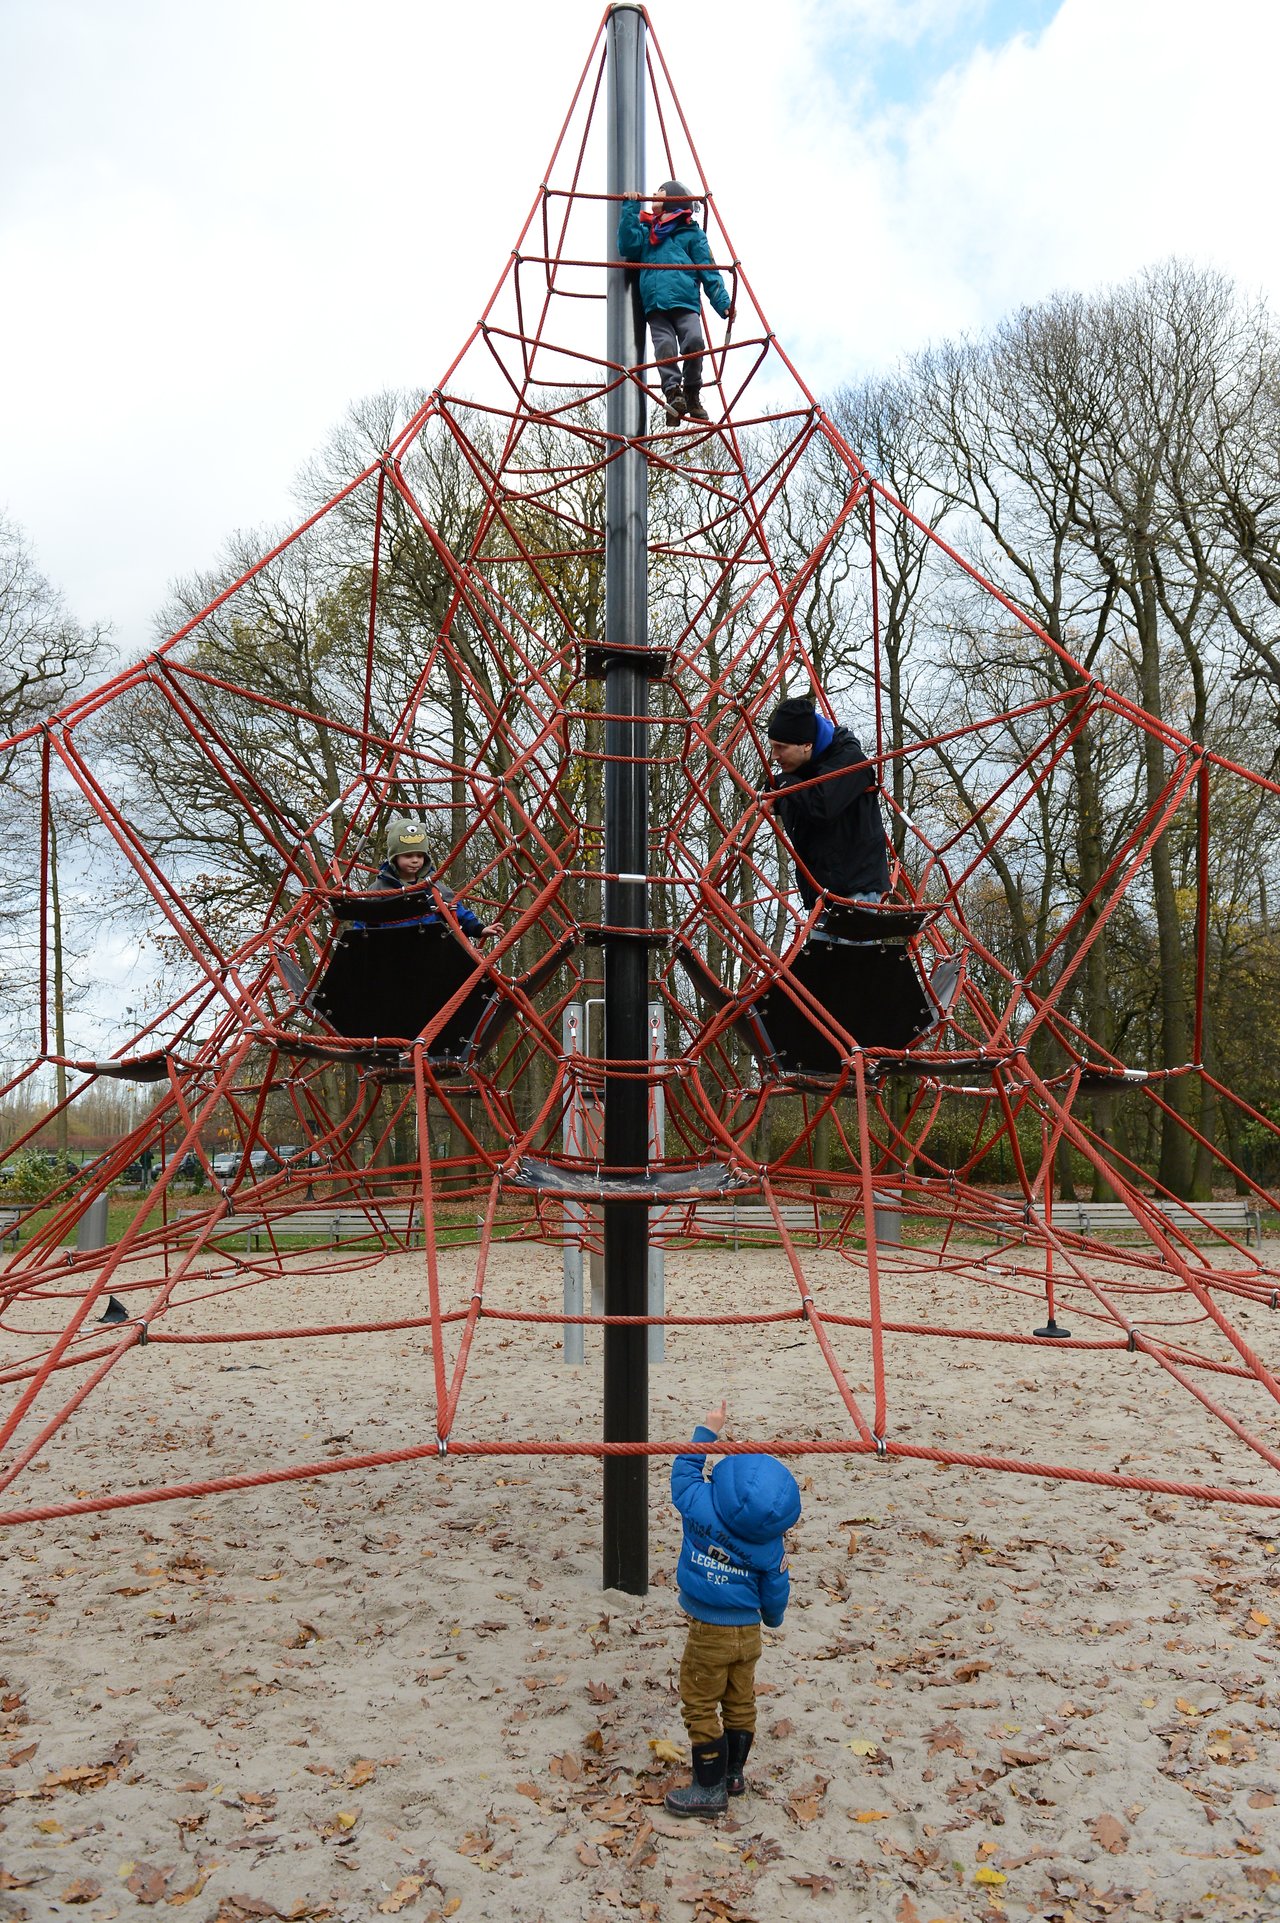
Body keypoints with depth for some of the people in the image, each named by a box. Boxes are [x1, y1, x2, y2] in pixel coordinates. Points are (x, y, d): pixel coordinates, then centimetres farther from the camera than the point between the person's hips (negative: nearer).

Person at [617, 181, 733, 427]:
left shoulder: (691, 232, 18)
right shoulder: (645, 231, 27)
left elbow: (708, 270, 10)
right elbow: (627, 245, 7)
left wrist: (723, 303, -2)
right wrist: (630, 208, 6)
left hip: (686, 301, -2)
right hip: (655, 304, 2)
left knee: (694, 341, -23)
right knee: (664, 348, -19)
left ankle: (692, 395, -9)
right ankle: (673, 394, -25)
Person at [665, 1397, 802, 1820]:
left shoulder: (700, 1507, -25)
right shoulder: (771, 1544, -14)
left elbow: (685, 1470, -8)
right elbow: (776, 1591, 0)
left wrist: (707, 1430, 2)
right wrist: (773, 1618, 21)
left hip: (709, 1632, -4)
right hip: (748, 1630, 4)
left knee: (700, 1706, 8)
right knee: (740, 1702, 20)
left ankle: (710, 1789, 14)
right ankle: (733, 1772, 34)